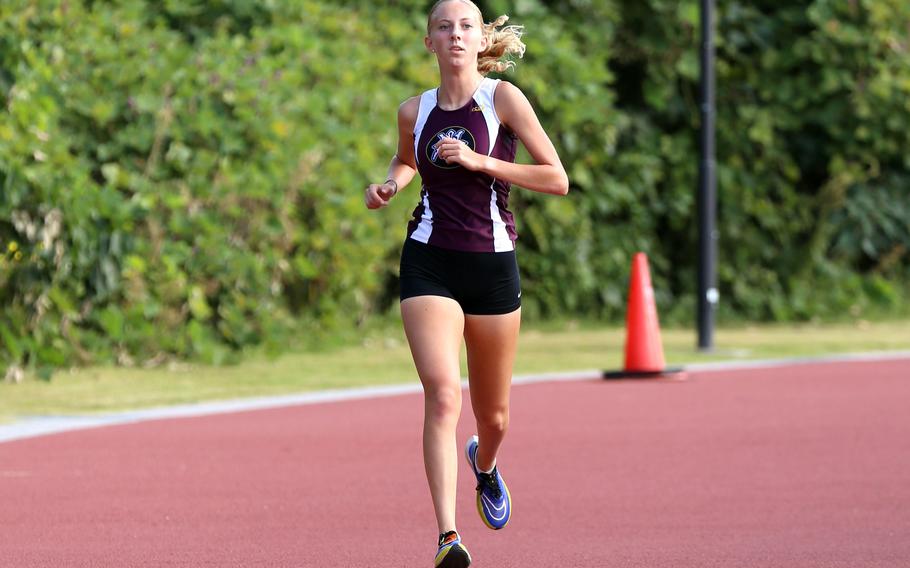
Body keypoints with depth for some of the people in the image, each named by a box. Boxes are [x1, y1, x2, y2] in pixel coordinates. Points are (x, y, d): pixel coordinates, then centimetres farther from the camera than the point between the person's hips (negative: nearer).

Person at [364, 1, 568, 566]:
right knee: (442, 395, -20)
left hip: (492, 262, -1)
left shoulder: (503, 98, -5)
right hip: (429, 264, 1)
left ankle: (485, 466, 50)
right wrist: (389, 184, 6)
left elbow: (557, 180, -8)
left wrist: (479, 161, -16)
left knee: (494, 416, 13)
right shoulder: (415, 112, 5)